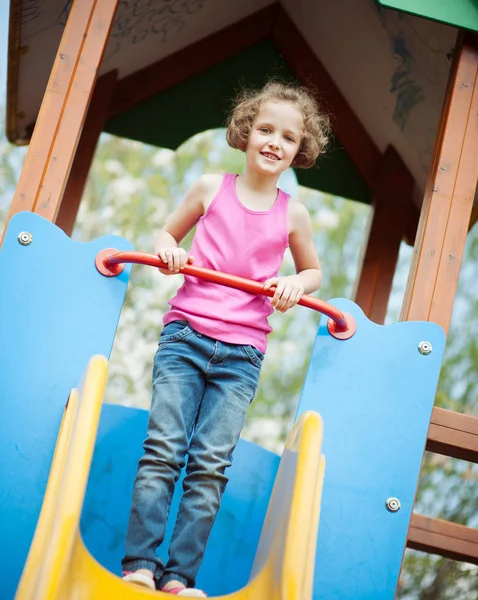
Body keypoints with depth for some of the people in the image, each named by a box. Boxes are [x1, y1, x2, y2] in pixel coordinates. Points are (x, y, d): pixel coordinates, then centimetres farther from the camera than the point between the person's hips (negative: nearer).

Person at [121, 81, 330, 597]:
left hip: (242, 355, 1)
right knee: (163, 448, -8)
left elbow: (314, 271, 21)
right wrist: (167, 248, -5)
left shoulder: (292, 214, 7)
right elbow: (169, 232, 18)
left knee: (211, 465, -4)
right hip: (185, 336, 0)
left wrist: (295, 284, -1)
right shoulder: (210, 188, 6)